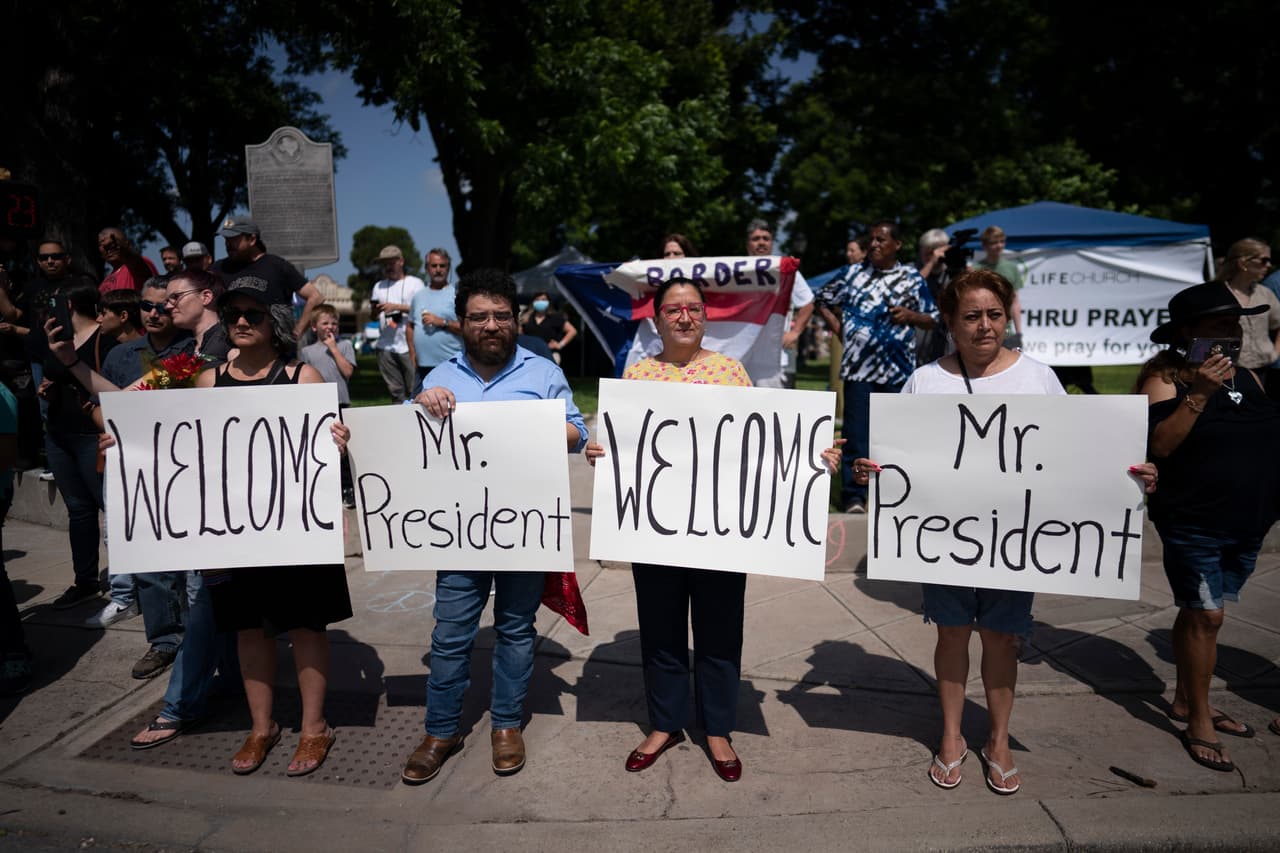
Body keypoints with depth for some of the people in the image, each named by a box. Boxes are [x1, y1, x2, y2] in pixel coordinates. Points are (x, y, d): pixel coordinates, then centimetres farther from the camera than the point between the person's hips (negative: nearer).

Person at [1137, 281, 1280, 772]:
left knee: (1202, 613, 15)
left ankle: (1186, 700, 28)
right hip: (1192, 523, -7)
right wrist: (1199, 394, -29)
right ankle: (1199, 723, 8)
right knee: (1205, 616, -4)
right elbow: (1158, 445, -23)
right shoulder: (1165, 377, -11)